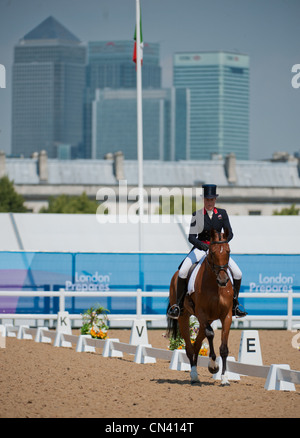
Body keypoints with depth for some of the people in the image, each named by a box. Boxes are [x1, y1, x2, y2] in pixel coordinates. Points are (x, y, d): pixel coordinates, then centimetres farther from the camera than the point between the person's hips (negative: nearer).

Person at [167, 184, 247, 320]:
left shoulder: (222, 213, 4)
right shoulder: (197, 215, -2)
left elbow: (230, 233, -1)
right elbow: (191, 237, -7)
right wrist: (203, 246, -27)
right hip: (200, 248, -2)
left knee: (237, 273, -12)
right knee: (182, 271, -25)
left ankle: (234, 306, 9)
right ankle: (178, 305, -13)